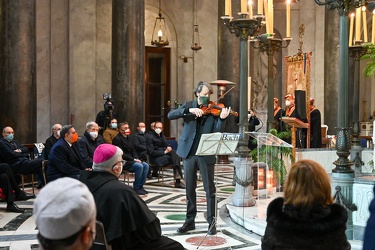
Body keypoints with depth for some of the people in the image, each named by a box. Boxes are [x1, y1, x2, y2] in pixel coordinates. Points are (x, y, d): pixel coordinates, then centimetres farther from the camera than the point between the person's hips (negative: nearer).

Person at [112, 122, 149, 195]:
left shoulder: (128, 138, 16)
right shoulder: (117, 139, -9)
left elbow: (133, 151, 16)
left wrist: (137, 158, -4)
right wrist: (133, 159, -18)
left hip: (131, 160, 8)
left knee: (146, 165, -12)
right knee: (139, 166, -27)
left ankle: (141, 186, -6)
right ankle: (136, 188, -16)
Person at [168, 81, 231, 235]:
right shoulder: (189, 105, 6)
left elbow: (217, 132, -8)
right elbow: (170, 115, -9)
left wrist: (222, 118, -25)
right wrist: (189, 110, -22)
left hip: (206, 154, -2)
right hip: (189, 152, 2)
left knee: (210, 189, 3)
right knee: (189, 189, 11)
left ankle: (212, 222, 13)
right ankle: (190, 221, 23)